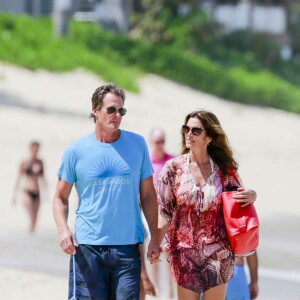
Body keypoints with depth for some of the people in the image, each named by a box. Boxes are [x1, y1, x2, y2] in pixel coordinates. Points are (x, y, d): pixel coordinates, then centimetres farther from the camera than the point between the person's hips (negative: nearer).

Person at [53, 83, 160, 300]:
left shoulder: (137, 144, 6)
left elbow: (148, 194, 10)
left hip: (128, 246, 1)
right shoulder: (76, 150, 2)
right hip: (87, 247, -1)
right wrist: (63, 229, -12)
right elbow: (60, 198, 6)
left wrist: (155, 238, 6)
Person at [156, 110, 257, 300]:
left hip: (218, 253, 0)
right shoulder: (173, 168, 0)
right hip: (185, 253, 0)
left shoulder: (225, 169, 2)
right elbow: (165, 212, 0)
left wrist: (251, 197, -9)